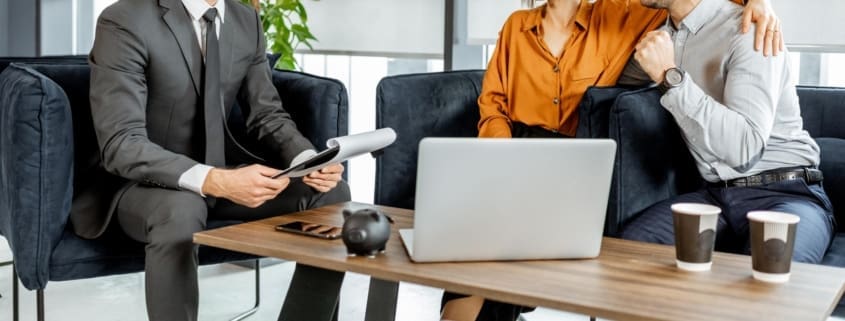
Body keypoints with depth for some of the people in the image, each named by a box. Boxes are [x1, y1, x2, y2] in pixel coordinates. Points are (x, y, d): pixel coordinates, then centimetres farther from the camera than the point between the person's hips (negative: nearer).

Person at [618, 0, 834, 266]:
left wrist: (670, 76, -22)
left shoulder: (747, 31, -11)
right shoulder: (659, 36, 11)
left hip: (785, 192, -5)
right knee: (628, 246, -23)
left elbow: (744, 149, -23)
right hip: (715, 195, 5)